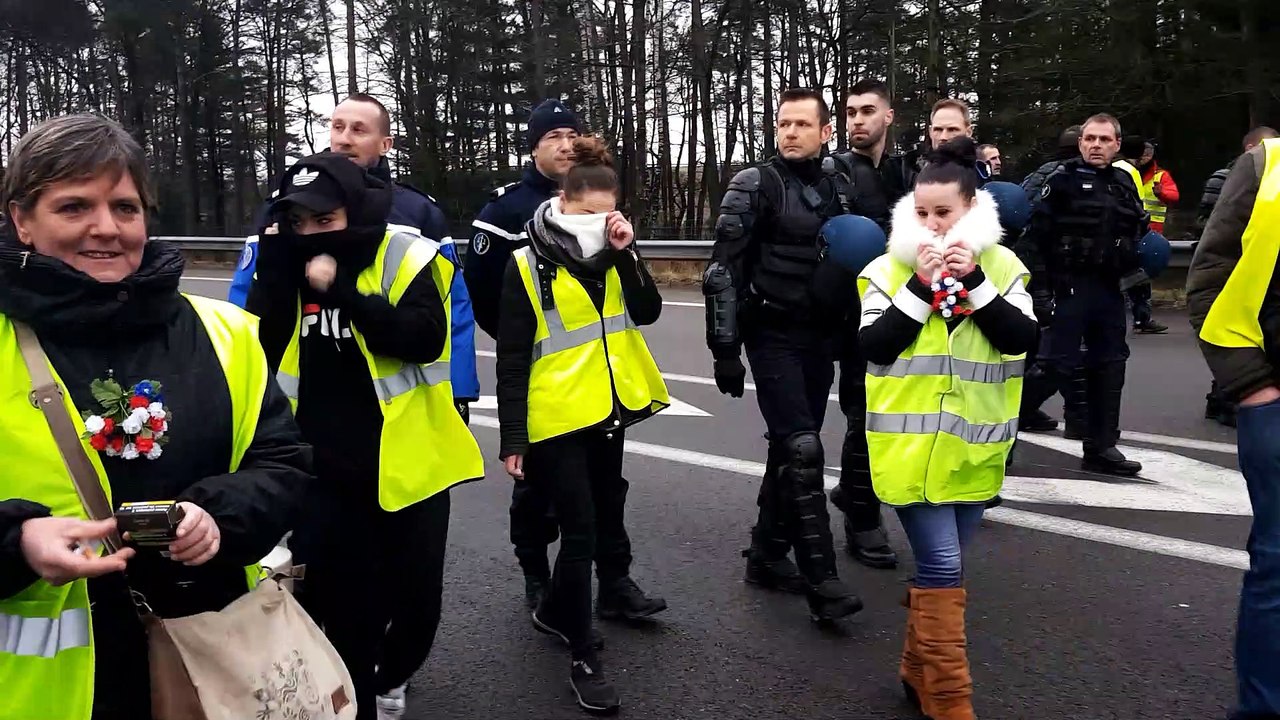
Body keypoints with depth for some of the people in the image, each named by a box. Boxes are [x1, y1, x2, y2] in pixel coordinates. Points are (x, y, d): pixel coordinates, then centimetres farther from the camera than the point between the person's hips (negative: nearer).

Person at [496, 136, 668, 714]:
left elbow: (647, 314, -7)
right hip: (557, 417, -6)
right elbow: (511, 359, -12)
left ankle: (615, 589, 48)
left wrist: (625, 251, -18)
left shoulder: (614, 254, 4)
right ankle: (582, 656, 9)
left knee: (607, 506, 24)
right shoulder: (528, 265, -12)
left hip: (607, 407, 6)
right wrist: (512, 438, -14)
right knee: (579, 530, -5)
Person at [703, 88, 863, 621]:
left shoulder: (837, 189, 10)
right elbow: (723, 273, -10)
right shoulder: (754, 186, -7)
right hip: (773, 336, -6)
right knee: (802, 450, -13)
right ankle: (821, 578, -7)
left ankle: (767, 555, 24)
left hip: (820, 337, 6)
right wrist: (725, 350, -14)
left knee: (791, 449, 11)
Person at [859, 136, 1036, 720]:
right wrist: (921, 286, -18)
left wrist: (974, 282, -17)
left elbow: (1021, 339, -9)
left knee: (941, 563, 14)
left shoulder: (1002, 266, 3)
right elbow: (873, 347, -12)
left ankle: (919, 671, 32)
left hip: (973, 444, 3)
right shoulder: (889, 269, -3)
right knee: (942, 567, -6)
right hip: (911, 445, -3)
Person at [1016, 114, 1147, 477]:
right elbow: (1036, 232, -12)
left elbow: (1138, 232, 27)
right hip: (1070, 286, -7)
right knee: (1055, 364, -10)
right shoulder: (1064, 181, -4)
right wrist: (1036, 277, -19)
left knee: (1109, 366, 10)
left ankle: (1101, 447, 20)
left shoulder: (1125, 185, 14)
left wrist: (1139, 263, 11)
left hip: (1110, 289, 7)